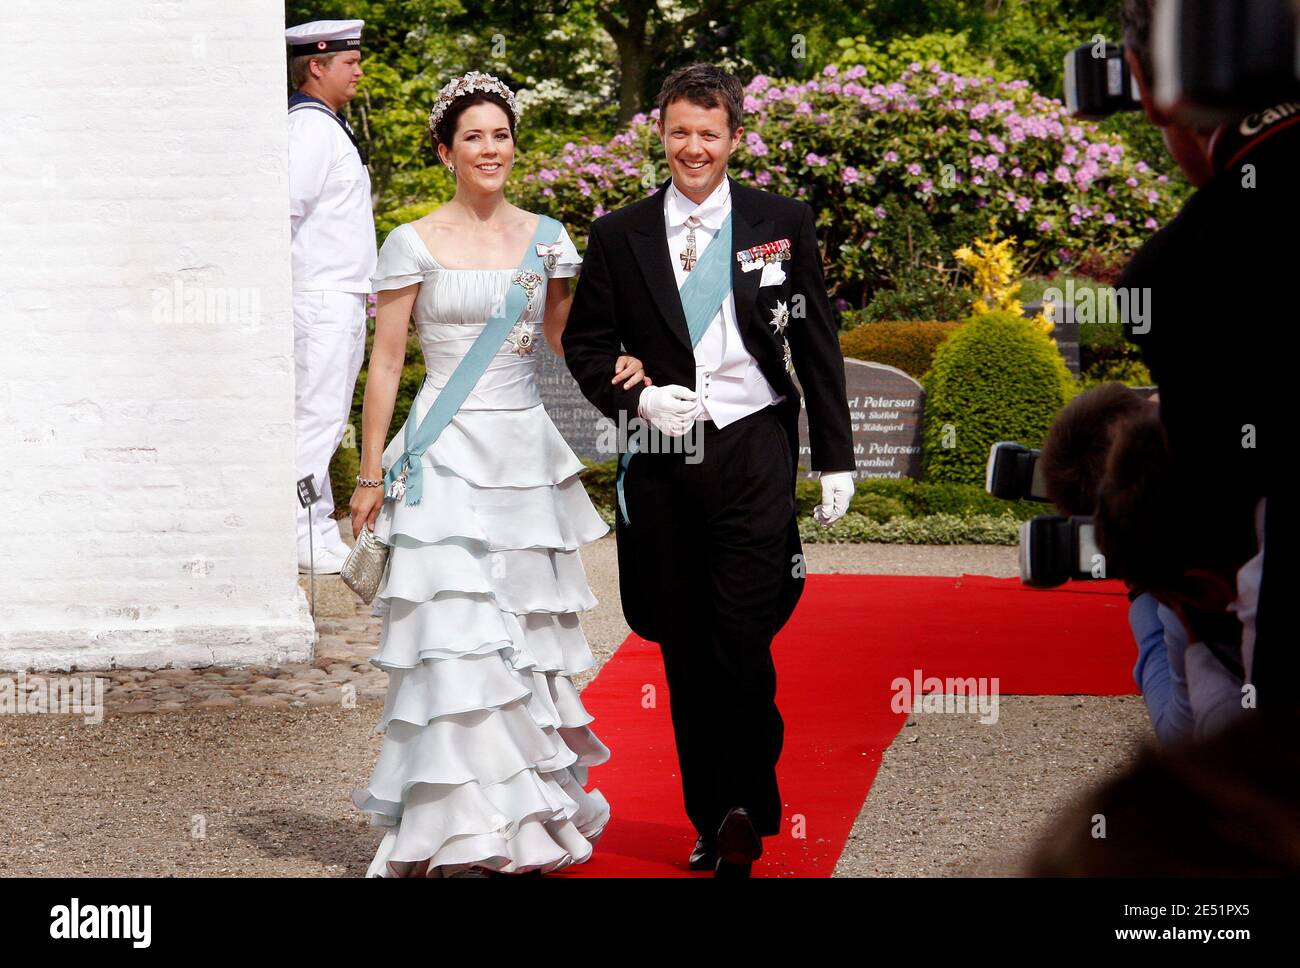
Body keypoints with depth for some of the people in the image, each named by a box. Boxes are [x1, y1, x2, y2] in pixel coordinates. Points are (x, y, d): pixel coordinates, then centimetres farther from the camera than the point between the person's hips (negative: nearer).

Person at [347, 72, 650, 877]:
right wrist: (370, 475, -3)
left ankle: (532, 814, 21)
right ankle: (466, 832, -4)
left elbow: (568, 336, 17)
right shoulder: (414, 245, -3)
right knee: (458, 637, -10)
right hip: (447, 456, -4)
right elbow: (385, 365, -1)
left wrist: (620, 365, -4)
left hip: (527, 452, 4)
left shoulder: (545, 237, 8)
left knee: (528, 634, 8)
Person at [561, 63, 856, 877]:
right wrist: (636, 399, -9)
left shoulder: (783, 224, 5)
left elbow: (818, 344, 6)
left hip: (755, 451, -2)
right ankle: (710, 820, 17)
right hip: (661, 461, 2)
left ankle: (748, 810, 5)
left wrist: (836, 458, 2)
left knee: (742, 643, -10)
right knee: (685, 652, 7)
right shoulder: (619, 236, 6)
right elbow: (585, 343, 10)